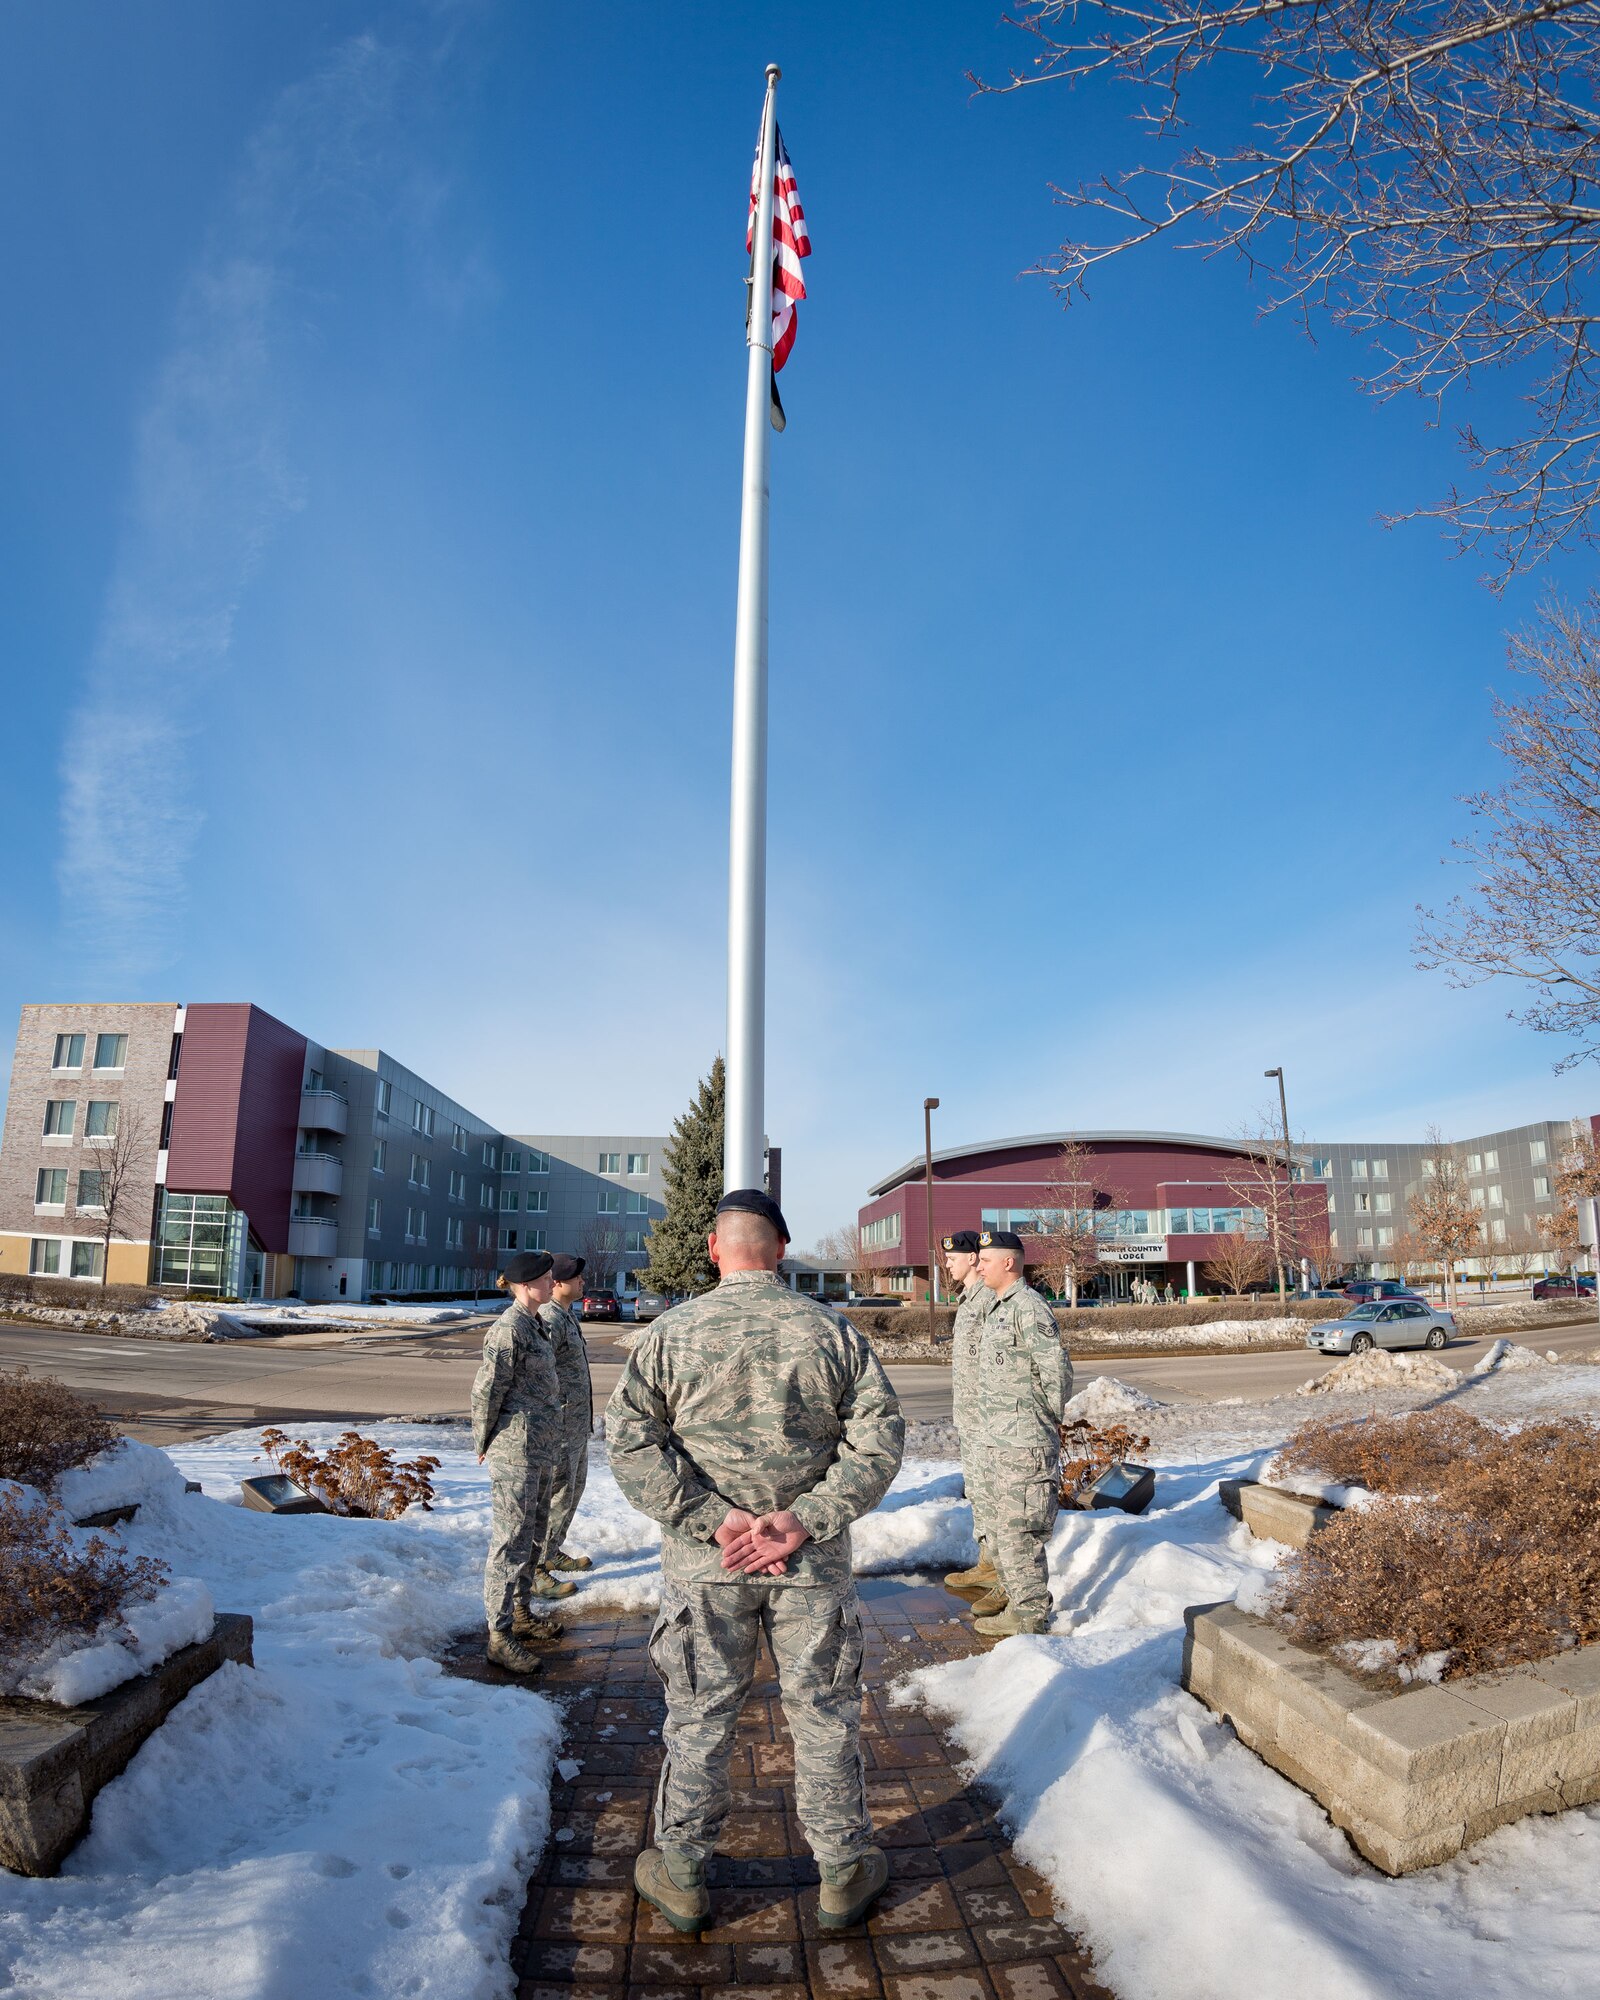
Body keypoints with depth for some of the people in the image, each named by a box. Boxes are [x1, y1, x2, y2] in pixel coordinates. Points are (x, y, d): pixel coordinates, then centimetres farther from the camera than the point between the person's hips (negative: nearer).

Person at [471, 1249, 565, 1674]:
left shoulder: (534, 1326, 13)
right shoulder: (509, 1329, -18)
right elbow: (486, 1391, -16)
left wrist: (555, 1444, 19)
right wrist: (483, 1443, -5)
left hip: (543, 1452, 10)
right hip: (516, 1454, -10)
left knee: (533, 1538, 19)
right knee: (511, 1542, -2)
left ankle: (519, 1612, 34)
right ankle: (500, 1636, 7)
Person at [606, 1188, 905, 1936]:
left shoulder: (669, 1333, -7)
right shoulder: (832, 1330, -6)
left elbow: (631, 1441, -12)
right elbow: (879, 1438, -9)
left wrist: (711, 1520, -13)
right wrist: (805, 1520, -13)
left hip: (706, 1564, 0)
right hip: (813, 1564, 0)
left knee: (699, 1713, 17)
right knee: (824, 1711, 16)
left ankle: (681, 1877, 34)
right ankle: (843, 1873, 33)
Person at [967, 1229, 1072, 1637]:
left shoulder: (1029, 1308, -18)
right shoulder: (999, 1308, 14)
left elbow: (1057, 1373, -18)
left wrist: (1047, 1421, -7)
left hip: (1023, 1443, -10)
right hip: (998, 1440, 10)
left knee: (1020, 1528, -2)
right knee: (1000, 1522, 21)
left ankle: (1029, 1611, 9)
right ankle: (1009, 1590, 35)